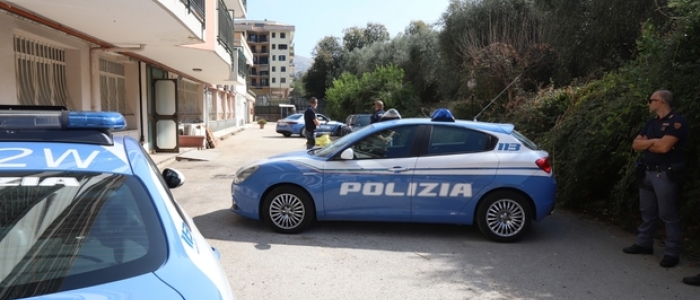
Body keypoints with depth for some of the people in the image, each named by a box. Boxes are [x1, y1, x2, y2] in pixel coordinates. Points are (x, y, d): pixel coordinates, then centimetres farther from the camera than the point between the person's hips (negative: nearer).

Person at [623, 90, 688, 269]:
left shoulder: (676, 121, -10)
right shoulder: (651, 122, 15)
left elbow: (664, 147, -20)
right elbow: (635, 144, 9)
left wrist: (646, 144, -2)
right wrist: (653, 141, -9)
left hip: (665, 174, -8)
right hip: (647, 172, 8)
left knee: (668, 214, -2)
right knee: (647, 212, 15)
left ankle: (672, 253, 4)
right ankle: (644, 243, 25)